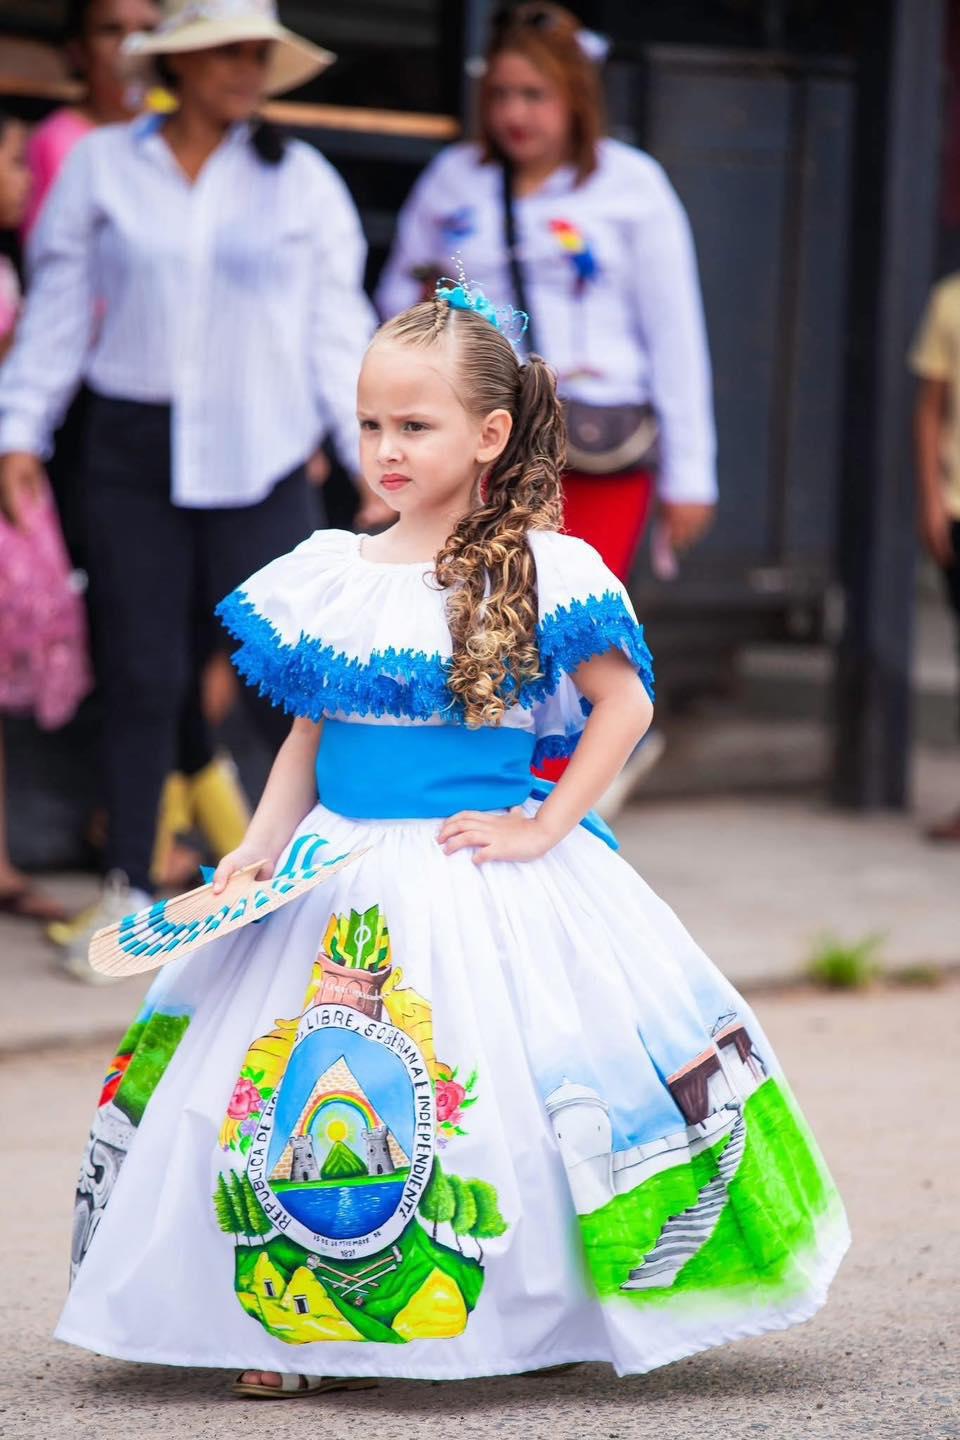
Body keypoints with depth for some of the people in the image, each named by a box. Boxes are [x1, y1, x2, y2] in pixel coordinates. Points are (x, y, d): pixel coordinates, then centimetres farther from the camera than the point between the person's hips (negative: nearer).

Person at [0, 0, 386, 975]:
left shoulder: (301, 181, 6)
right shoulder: (102, 166, 5)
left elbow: (337, 326, 7)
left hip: (256, 456, 0)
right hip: (133, 452, 1)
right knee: (141, 670, 1)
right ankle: (128, 885, 12)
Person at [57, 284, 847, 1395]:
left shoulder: (536, 575, -7)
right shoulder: (327, 576, 7)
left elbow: (623, 703, -5)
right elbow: (307, 734, 14)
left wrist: (544, 827, -10)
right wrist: (261, 846, 3)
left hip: (478, 873, -4)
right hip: (339, 878, 4)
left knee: (486, 1105, -7)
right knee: (308, 1096, -1)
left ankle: (519, 1322, 8)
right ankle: (310, 1334, 9)